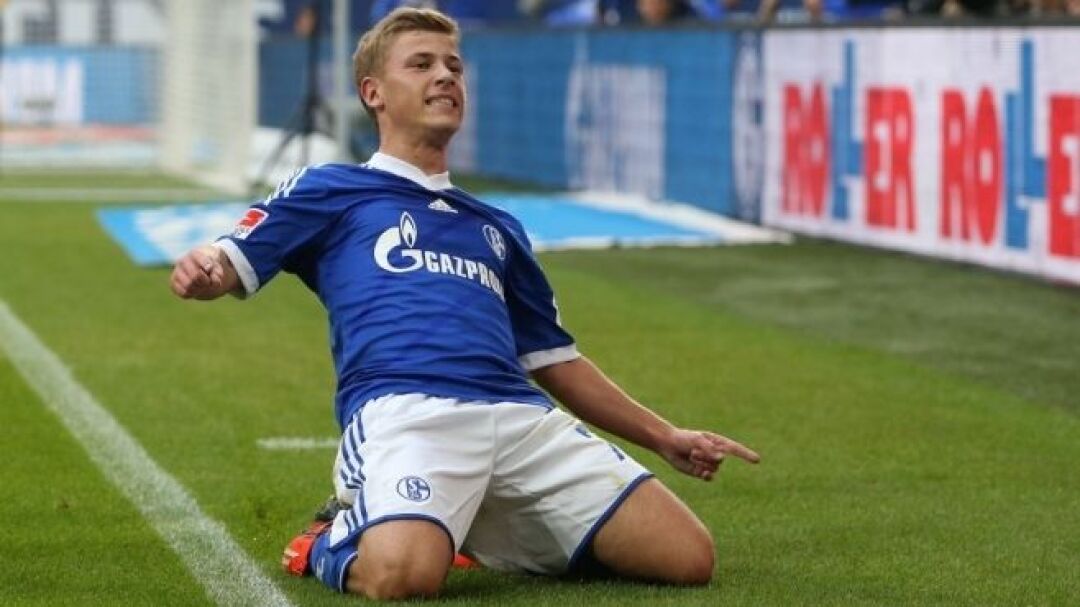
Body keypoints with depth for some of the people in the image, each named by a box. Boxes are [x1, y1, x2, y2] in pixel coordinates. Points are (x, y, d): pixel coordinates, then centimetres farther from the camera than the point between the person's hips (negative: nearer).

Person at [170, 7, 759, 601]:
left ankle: (479, 529, 11)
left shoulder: (495, 228, 35)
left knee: (688, 556, -10)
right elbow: (228, 265, 10)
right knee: (402, 573, -38)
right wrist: (200, 269, -16)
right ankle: (333, 542, 1)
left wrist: (662, 436, 30)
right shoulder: (330, 191, 21)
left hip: (523, 416, 6)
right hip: (403, 409, -5)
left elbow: (554, 359, 37)